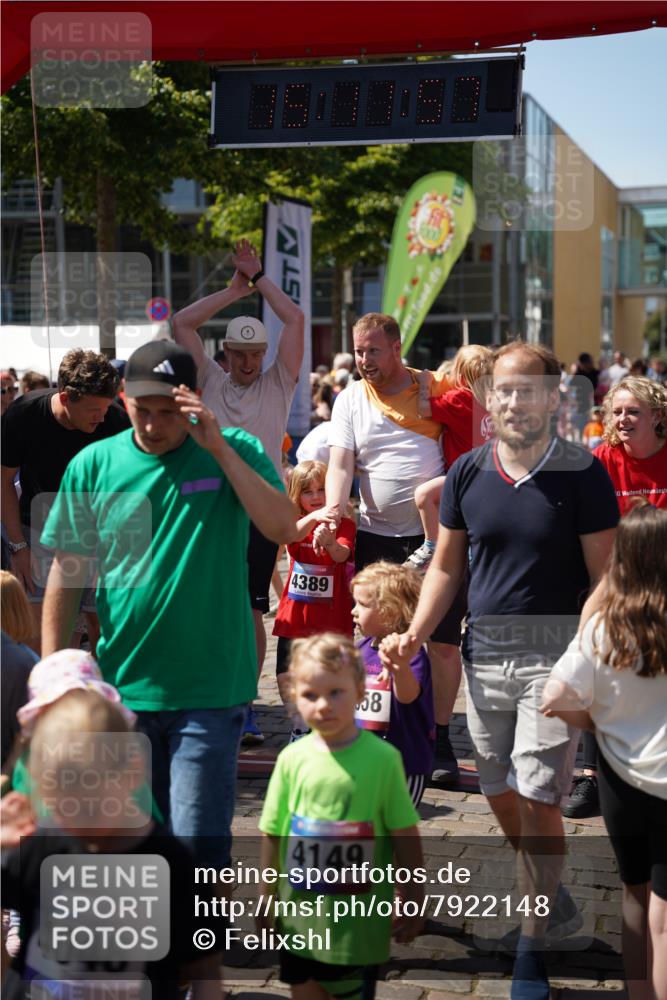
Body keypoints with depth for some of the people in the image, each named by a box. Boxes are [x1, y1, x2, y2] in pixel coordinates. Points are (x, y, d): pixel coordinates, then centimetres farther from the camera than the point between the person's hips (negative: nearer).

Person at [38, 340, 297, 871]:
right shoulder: (94, 464, 1)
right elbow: (67, 570, 5)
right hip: (121, 687, 3)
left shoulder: (234, 451, -3)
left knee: (198, 845, -4)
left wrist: (218, 447, -21)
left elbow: (284, 527, -18)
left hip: (210, 690, -2)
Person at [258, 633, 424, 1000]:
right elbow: (273, 834, 4)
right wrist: (265, 900, 10)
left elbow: (405, 836, -6)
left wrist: (413, 902, -3)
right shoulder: (292, 759, -5)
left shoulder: (383, 758, -11)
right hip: (300, 916, 3)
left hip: (359, 921, -3)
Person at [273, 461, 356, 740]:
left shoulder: (344, 524, -2)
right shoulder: (297, 521, 5)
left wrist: (330, 542, -47)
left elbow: (342, 554, -23)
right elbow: (292, 533, -22)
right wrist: (314, 517, -43)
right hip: (294, 617, 3)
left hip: (332, 619, -2)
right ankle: (300, 728, 18)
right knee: (286, 675, 0)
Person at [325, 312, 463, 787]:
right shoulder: (350, 400, 6)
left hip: (437, 535, -2)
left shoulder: (437, 388, 1)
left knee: (444, 642, 2)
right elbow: (340, 464, -3)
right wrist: (332, 512, -20)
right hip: (376, 537, 2)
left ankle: (439, 739, 14)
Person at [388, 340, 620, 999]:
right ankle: (548, 894, 38)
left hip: (555, 658, -5)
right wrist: (416, 631, -2)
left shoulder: (582, 475, -8)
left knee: (536, 799, -7)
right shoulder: (468, 473, 4)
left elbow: (604, 575, -6)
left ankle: (532, 946, 7)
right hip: (484, 654, 5)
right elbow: (446, 565, 11)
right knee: (500, 796, 14)